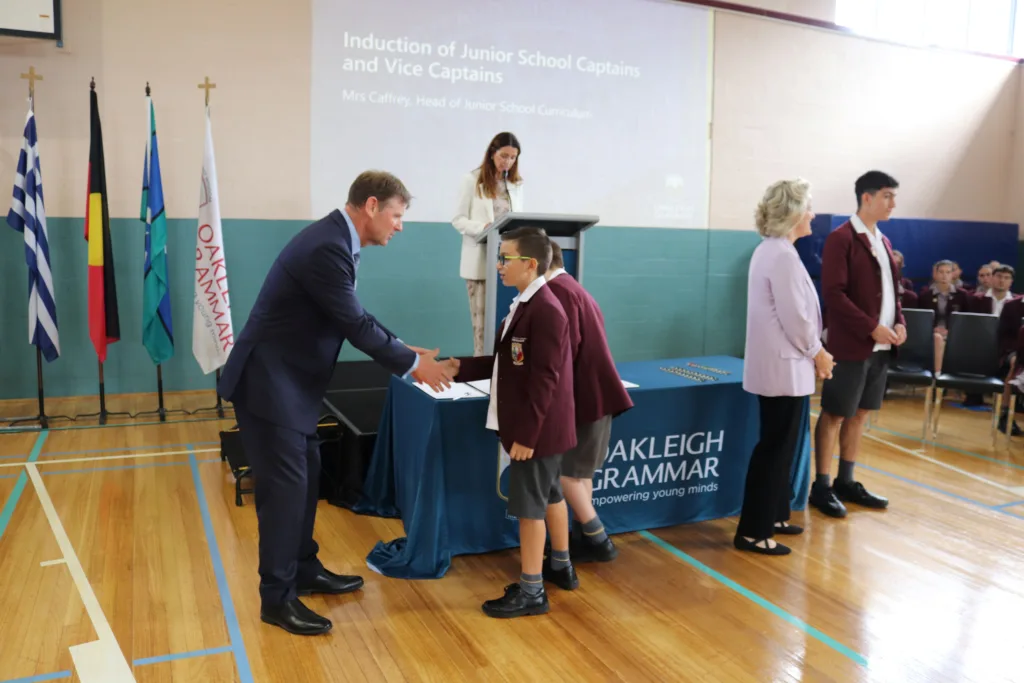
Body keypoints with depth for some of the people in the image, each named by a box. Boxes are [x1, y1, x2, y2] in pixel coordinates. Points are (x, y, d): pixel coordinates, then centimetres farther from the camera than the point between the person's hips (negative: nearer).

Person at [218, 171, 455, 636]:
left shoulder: (336, 241, 8)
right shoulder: (327, 247, -24)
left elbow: (356, 316, 15)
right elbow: (354, 325, -22)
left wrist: (405, 350, 10)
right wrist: (413, 364, -11)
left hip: (288, 381, 10)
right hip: (269, 382, -10)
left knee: (307, 476, 17)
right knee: (285, 485, -3)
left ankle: (305, 570, 31)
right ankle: (277, 598, 10)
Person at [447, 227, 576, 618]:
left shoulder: (545, 310, -22)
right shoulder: (525, 306, 9)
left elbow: (544, 379, -24)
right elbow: (506, 364, 12)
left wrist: (526, 435, -23)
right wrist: (460, 368, 5)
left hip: (538, 429, -10)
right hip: (540, 426, 10)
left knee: (529, 504, 0)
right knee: (549, 495, 21)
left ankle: (531, 591, 14)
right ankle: (562, 568, 39)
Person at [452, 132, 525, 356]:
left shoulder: (516, 184, 11)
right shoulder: (473, 180, -3)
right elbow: (458, 219, -4)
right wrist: (483, 227, -21)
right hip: (481, 260, -4)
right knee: (482, 316, -1)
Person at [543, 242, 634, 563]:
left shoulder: (556, 290, -14)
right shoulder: (574, 288, 16)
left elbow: (566, 347, -21)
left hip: (586, 393, -10)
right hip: (595, 390, 10)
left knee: (563, 471, -2)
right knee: (578, 469, 15)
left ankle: (597, 540, 4)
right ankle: (585, 538, 22)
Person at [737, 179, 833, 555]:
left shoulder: (769, 250, 12)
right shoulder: (783, 255, -19)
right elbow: (794, 317, -21)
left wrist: (812, 351, 11)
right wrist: (817, 352, -5)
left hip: (776, 363, 10)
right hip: (785, 367, -10)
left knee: (778, 446, 18)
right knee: (775, 449, -2)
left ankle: (772, 516, 30)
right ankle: (753, 532, 7)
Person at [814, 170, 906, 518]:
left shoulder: (883, 241, 15)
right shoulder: (841, 239, -10)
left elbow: (891, 290, 20)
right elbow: (833, 293, -18)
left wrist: (899, 322, 2)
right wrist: (871, 328, -19)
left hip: (880, 346, 8)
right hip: (851, 344, -8)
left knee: (860, 414, 14)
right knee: (834, 415, 0)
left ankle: (846, 482, 24)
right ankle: (821, 486, 10)